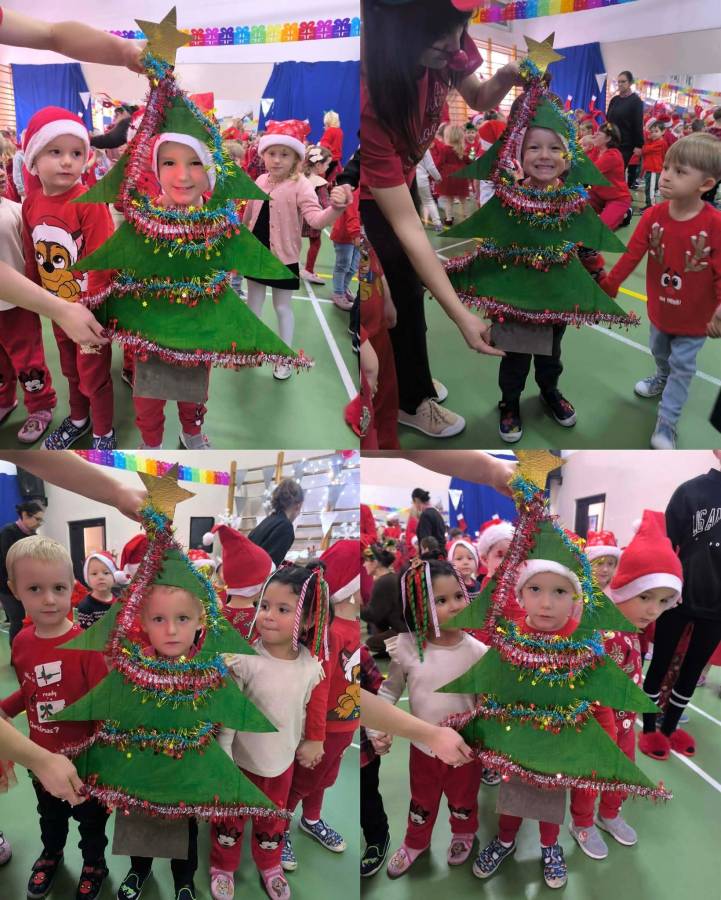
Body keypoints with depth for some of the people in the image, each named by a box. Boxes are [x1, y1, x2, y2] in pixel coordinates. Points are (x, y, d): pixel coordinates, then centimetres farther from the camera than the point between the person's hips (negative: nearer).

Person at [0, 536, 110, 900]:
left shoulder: (85, 643, -26)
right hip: (42, 755, 5)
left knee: (90, 816, 20)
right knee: (50, 813, 30)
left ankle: (94, 864, 46)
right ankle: (51, 854, 57)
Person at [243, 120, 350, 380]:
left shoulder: (300, 185, -18)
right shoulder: (260, 181, 0)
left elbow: (316, 219, -32)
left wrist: (336, 207, -51)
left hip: (283, 257, -5)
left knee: (282, 307, 6)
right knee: (253, 302, 18)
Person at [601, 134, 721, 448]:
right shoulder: (653, 215, -16)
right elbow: (632, 254, -12)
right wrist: (606, 287, -13)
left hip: (694, 315, -4)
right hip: (659, 307, 4)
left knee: (681, 365, 6)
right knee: (659, 351, 29)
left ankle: (666, 423, 17)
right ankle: (662, 379, 61)